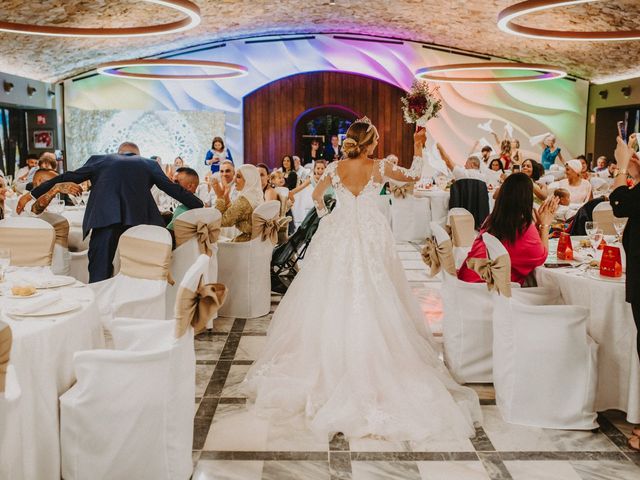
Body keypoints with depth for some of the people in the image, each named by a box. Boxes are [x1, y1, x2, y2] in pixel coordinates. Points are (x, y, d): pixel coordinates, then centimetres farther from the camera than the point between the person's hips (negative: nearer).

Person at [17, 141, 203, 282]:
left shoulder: (100, 159, 23)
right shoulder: (149, 164, 22)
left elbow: (67, 178, 22)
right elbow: (173, 189, 20)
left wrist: (32, 195, 28)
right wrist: (201, 207, 27)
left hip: (104, 218, 0)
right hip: (138, 220, 0)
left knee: (99, 275, 3)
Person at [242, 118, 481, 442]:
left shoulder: (335, 168, -1)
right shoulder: (380, 168, -7)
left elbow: (317, 196, 14)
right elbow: (414, 176, 7)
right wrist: (418, 148, 10)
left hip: (337, 236, 2)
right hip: (371, 237, -1)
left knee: (332, 300, 10)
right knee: (371, 304, 4)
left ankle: (329, 362, 17)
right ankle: (369, 367, 7)